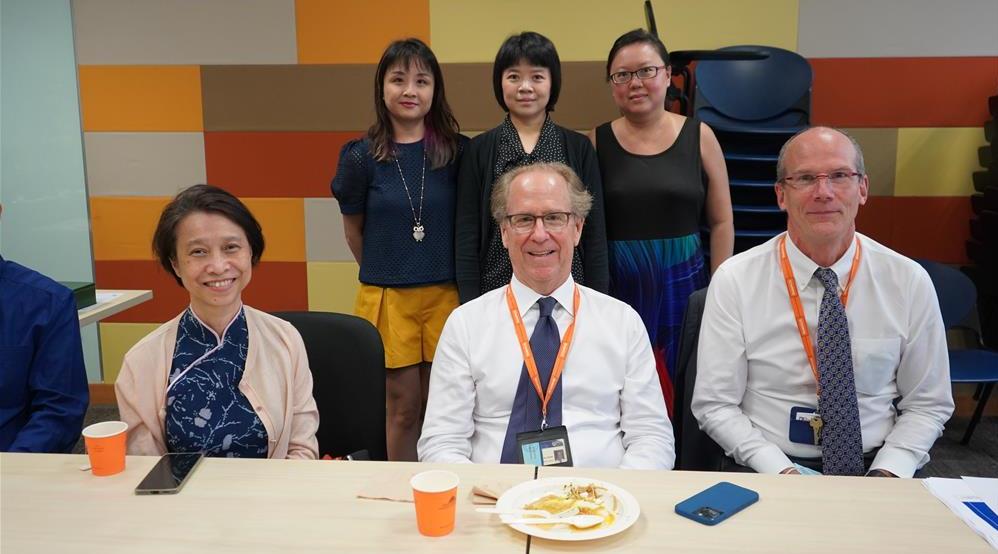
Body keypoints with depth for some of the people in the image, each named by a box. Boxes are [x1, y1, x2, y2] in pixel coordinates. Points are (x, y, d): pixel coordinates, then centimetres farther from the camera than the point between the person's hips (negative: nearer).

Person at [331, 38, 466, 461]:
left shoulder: (457, 151, -2)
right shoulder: (361, 156, -3)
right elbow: (353, 229, 9)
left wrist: (446, 272, 7)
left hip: (446, 294, 1)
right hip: (388, 297, -1)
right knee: (403, 408, 9)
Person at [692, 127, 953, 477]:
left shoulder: (910, 281, 0)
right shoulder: (734, 280, -6)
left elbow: (928, 405, 7)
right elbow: (715, 405, -4)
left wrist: (888, 473, -9)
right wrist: (782, 471, -15)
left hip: (876, 467, 3)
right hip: (767, 473, -2)